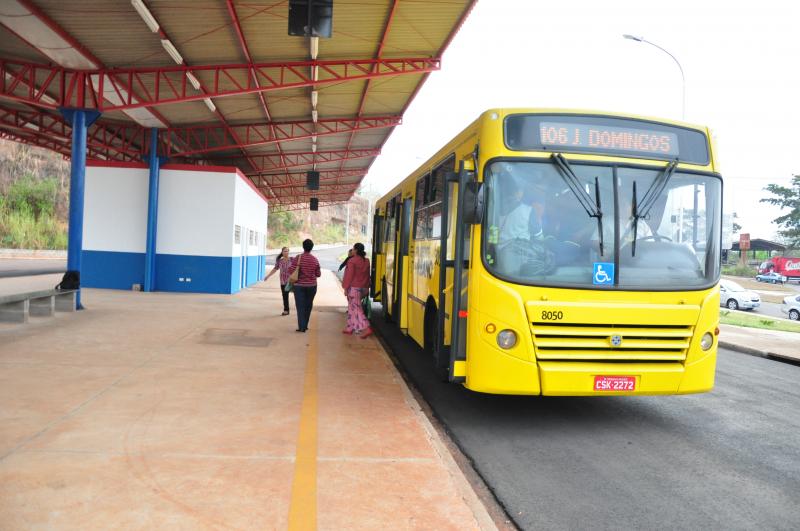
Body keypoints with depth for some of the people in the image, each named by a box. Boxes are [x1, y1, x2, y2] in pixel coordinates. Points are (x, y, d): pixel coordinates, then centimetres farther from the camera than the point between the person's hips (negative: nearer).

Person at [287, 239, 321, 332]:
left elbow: (291, 271, -12)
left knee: (300, 306, 1)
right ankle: (305, 325, 22)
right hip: (312, 286, 2)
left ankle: (302, 327, -7)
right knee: (308, 305, 15)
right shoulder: (315, 259, -4)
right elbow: (318, 274, 1)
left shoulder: (298, 258, -11)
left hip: (299, 285, -2)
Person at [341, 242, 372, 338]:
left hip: (353, 287, -8)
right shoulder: (366, 261, 7)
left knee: (356, 308, -7)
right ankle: (350, 328, 24)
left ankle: (366, 328, -16)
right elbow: (367, 275, 12)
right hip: (363, 287, 8)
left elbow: (349, 276, -15)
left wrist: (346, 288, -8)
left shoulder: (352, 261, -14)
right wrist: (366, 287, 17)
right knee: (352, 308, 18)